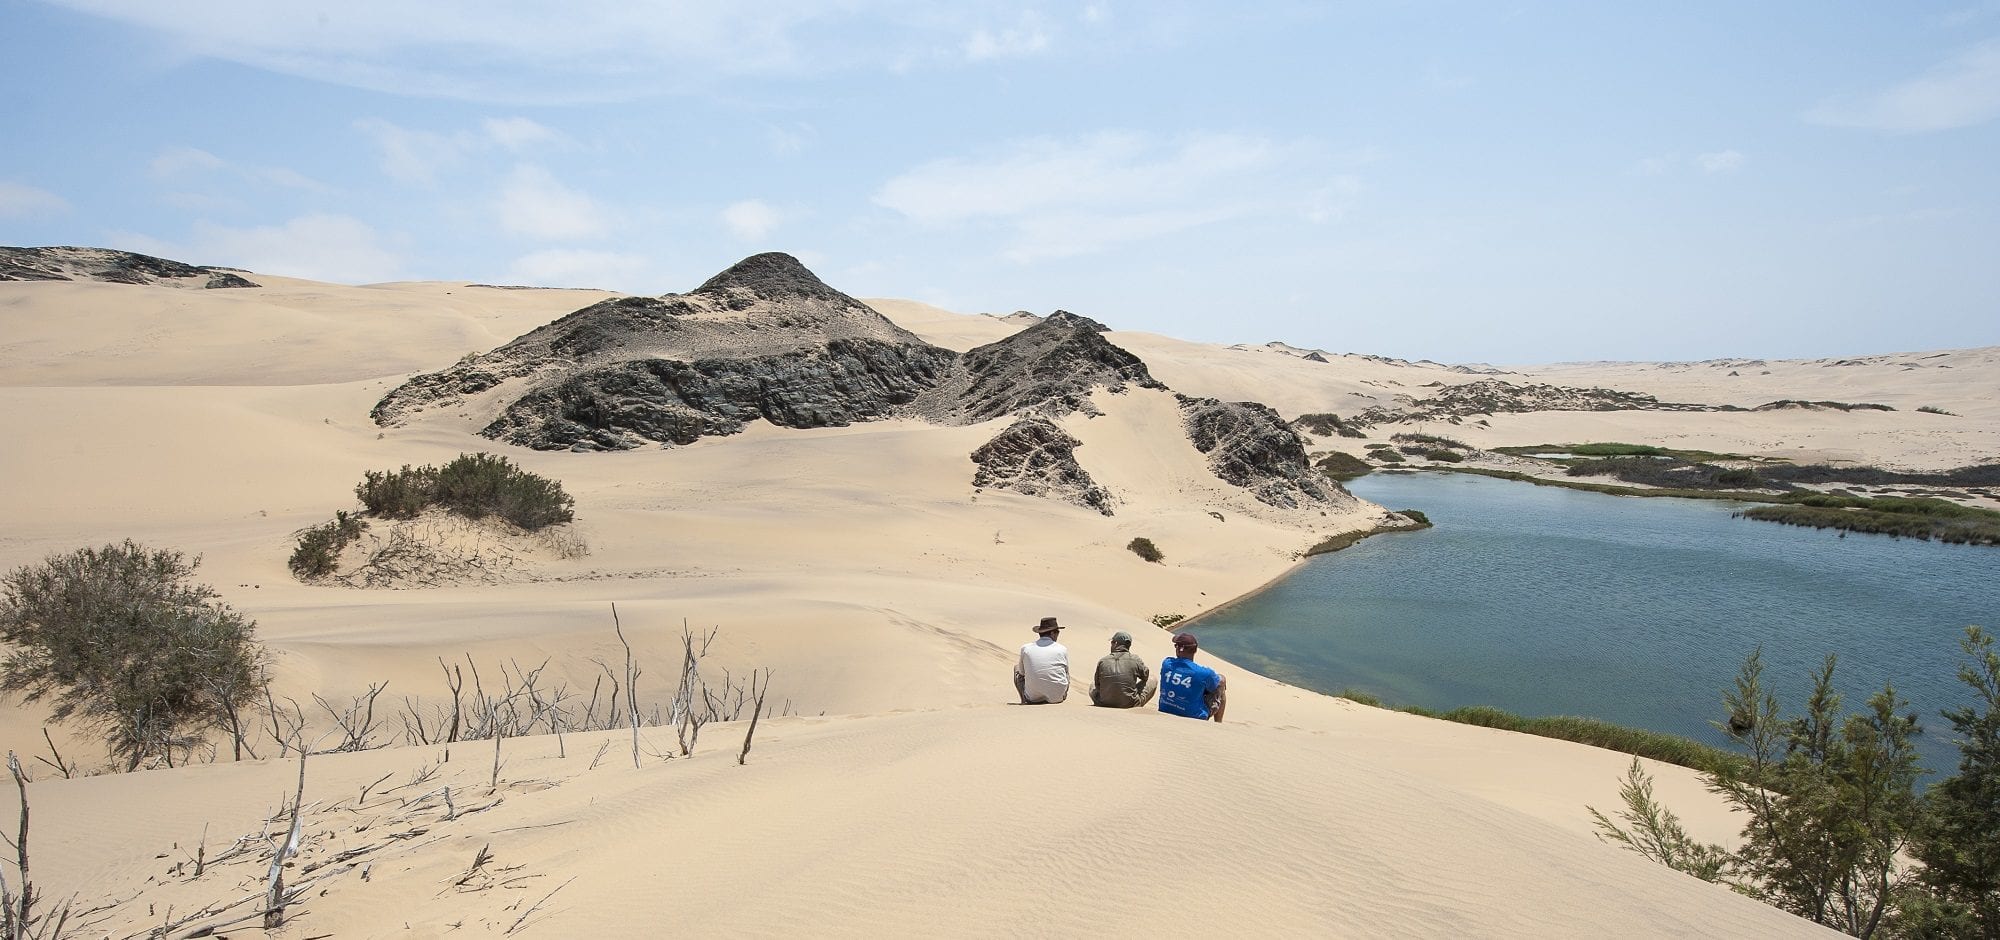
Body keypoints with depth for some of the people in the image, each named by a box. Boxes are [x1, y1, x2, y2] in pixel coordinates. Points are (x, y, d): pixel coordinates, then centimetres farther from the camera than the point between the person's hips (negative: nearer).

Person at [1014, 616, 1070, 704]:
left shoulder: (1025, 648, 1)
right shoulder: (1062, 649, 1)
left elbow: (1022, 672, 14)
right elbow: (1067, 676, 10)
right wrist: (1064, 693, 27)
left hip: (1033, 698, -2)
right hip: (1057, 698, 2)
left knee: (1016, 668, 22)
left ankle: (1024, 700, 3)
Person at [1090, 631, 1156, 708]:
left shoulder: (1102, 661, -5)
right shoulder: (1135, 660, -8)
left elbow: (1097, 685, 7)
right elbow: (1146, 675, 12)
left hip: (1104, 704, 3)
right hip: (1130, 705, -3)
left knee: (1092, 687, 36)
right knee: (1152, 679, 17)